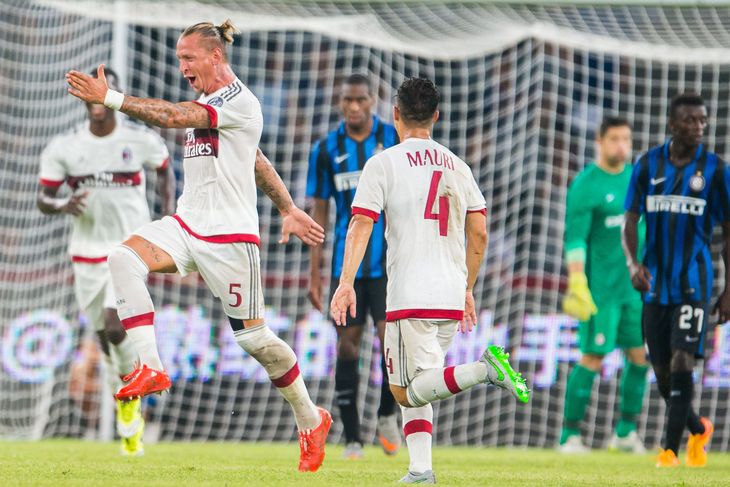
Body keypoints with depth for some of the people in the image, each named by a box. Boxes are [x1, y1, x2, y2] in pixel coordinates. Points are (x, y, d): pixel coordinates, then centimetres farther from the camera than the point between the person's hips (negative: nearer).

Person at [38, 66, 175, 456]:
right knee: (105, 336, 10)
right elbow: (43, 197, 1)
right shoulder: (64, 147, -5)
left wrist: (169, 217, 3)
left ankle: (130, 393, 5)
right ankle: (129, 423, 29)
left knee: (114, 326, -21)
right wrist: (63, 205, -22)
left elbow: (165, 169, 12)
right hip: (88, 251, 2)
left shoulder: (141, 140, -7)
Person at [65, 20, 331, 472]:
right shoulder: (207, 103, 15)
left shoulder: (239, 100, -14)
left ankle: (311, 420, 19)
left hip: (230, 234, -8)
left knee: (253, 335, -1)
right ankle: (150, 368, -24)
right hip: (187, 224, 8)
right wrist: (289, 209, 28)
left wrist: (108, 97, -29)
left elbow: (174, 116, -27)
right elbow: (259, 162, 24)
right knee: (124, 258, -20)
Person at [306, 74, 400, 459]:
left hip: (389, 260, -2)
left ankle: (387, 415, 10)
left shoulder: (396, 141, 0)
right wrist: (314, 272, 5)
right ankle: (351, 439, 7)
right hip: (346, 263, 2)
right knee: (348, 344, 1)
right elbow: (319, 212, 8)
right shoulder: (326, 150, 4)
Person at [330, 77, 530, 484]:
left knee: (413, 392, -7)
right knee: (410, 389, 16)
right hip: (452, 298, 6)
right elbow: (479, 233, 14)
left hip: (410, 296, -6)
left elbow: (362, 225, -8)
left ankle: (483, 369, -30)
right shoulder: (457, 166, 15)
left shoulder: (384, 163, 1)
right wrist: (467, 290, 22)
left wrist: (346, 282, -11)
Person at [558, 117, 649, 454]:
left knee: (641, 356, 3)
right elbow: (575, 239, -15)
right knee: (592, 359, -6)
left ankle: (626, 432, 14)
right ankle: (570, 436, 2)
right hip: (601, 287, -7)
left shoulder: (636, 177, 11)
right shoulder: (585, 186, -10)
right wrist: (577, 284, -22)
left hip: (634, 285, 7)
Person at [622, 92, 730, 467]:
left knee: (681, 362, -15)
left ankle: (670, 450, -12)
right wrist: (632, 262, -13)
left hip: (693, 282, -3)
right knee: (662, 373, 7)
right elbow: (630, 221, 6)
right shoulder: (647, 165, 4)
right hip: (656, 283, 3)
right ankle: (699, 429, 32)